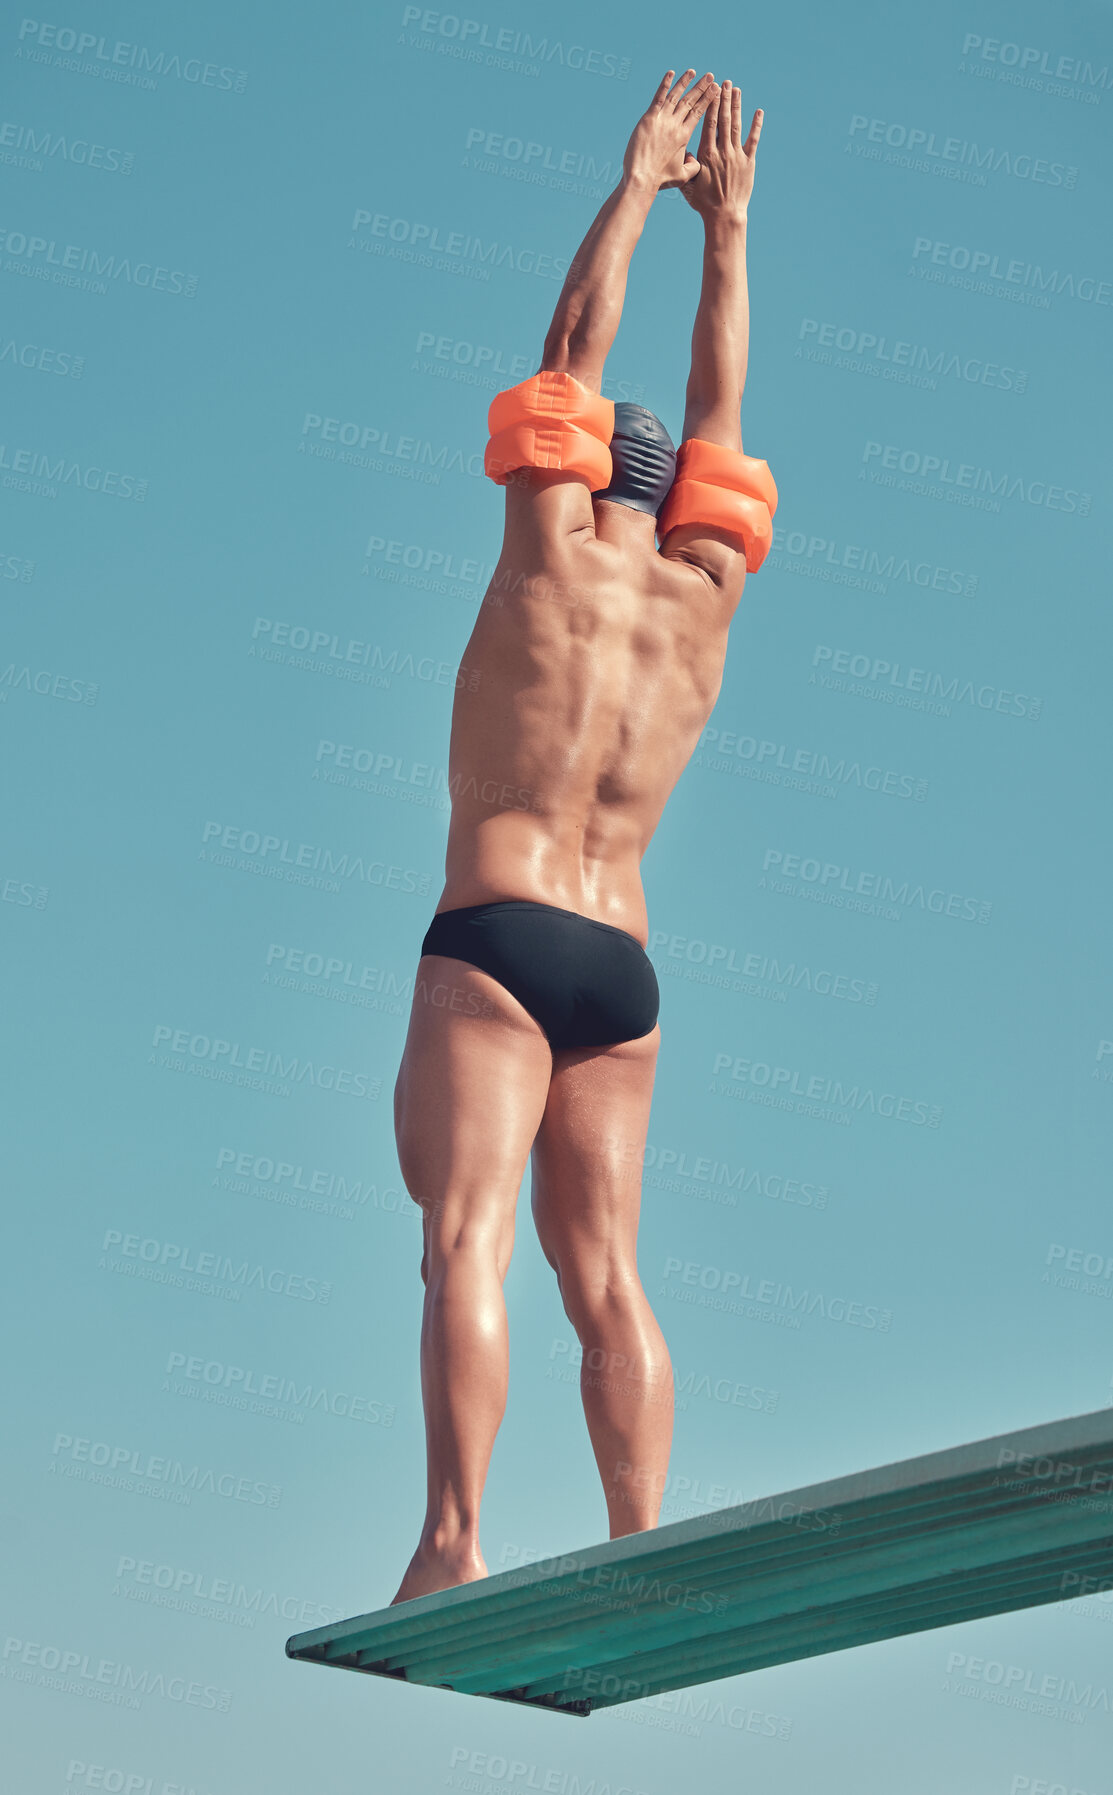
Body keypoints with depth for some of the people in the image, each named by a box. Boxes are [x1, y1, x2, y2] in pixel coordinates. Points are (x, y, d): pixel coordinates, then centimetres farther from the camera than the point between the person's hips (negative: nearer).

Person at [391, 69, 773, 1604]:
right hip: (624, 962, 5)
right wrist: (727, 223, 34)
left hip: (498, 935, -5)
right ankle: (641, 1548, -2)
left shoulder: (559, 549, 1)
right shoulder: (702, 596, 13)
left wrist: (638, 184, 22)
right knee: (602, 1265, 5)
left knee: (467, 1235, -14)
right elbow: (718, 417, 26)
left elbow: (574, 353, 12)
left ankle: (454, 1538, -25)